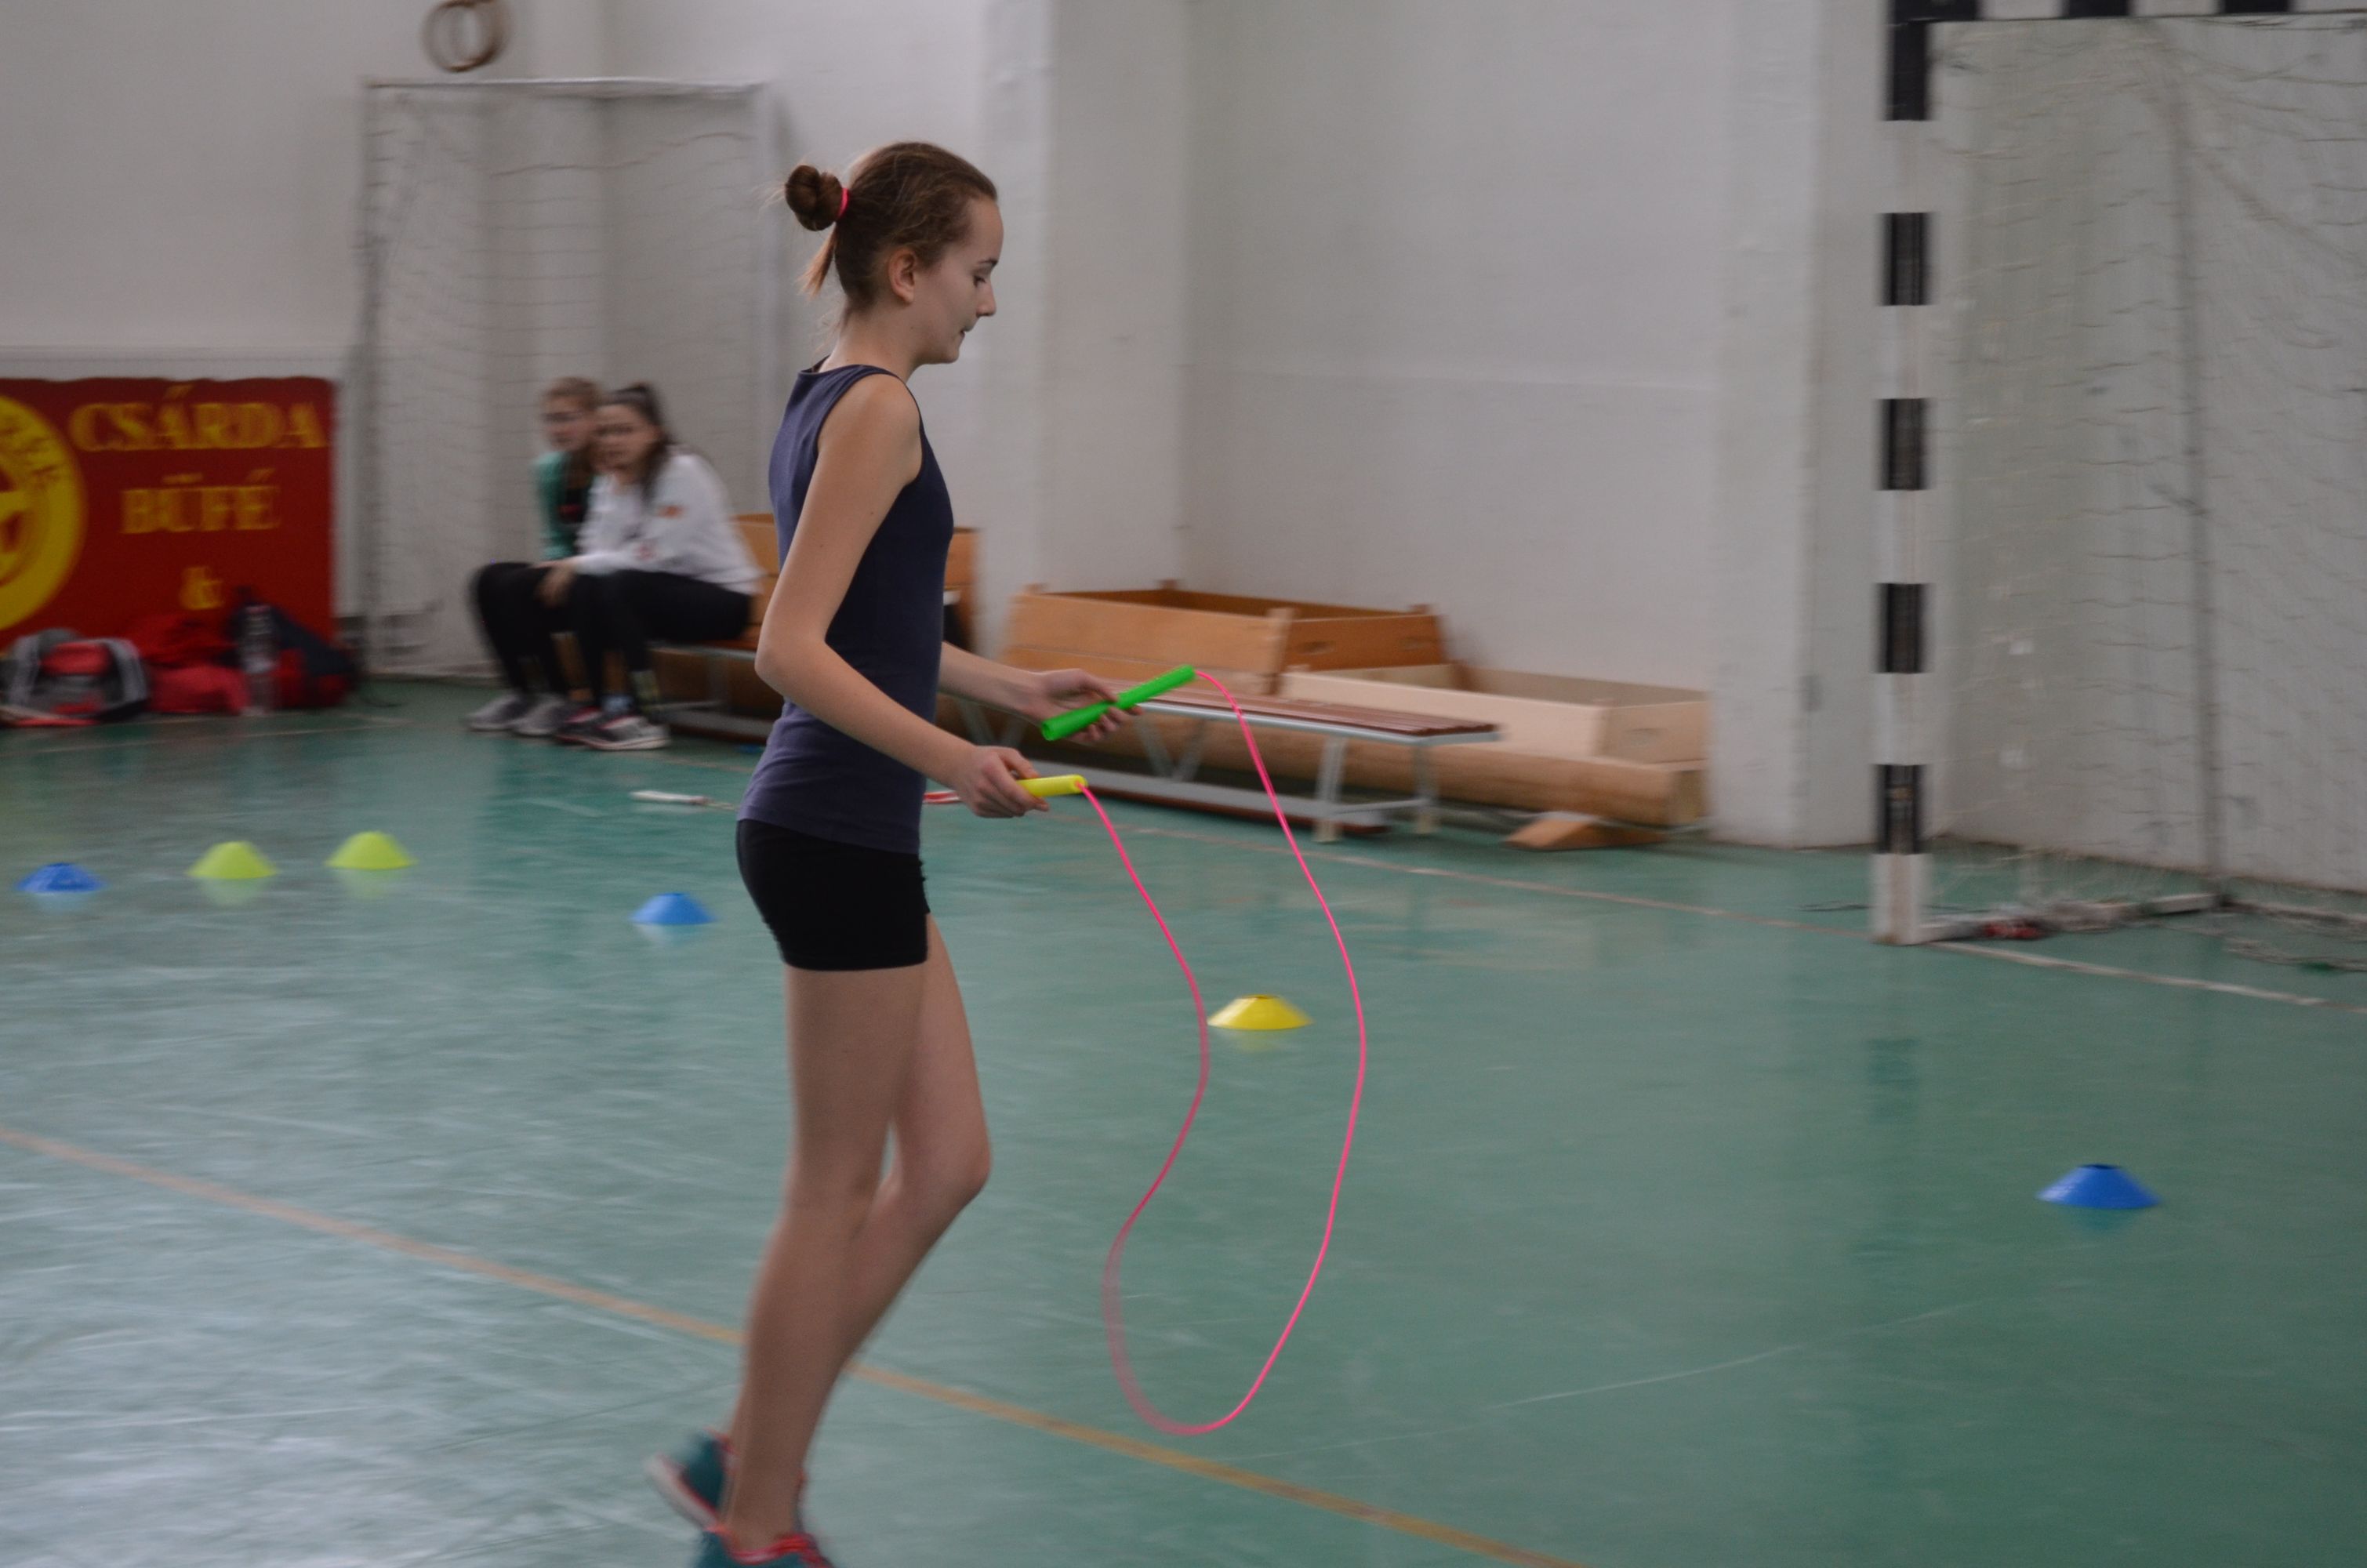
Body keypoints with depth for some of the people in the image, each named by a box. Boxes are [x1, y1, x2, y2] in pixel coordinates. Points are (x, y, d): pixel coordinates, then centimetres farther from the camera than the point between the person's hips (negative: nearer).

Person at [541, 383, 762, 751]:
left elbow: (653, 555, -21)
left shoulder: (683, 472, -15)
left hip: (723, 596, -7)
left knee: (621, 587, -30)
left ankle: (642, 721, -27)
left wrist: (578, 565, -16)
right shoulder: (610, 481, 7)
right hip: (669, 589, 7)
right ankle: (598, 705, -8)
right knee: (583, 590, -18)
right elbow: (600, 552, -3)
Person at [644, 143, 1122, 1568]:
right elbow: (793, 649, -23)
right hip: (837, 835, -10)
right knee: (839, 1190, 1)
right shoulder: (878, 410, -15)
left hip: (852, 838, 10)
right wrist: (952, 756, -29)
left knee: (948, 1162, 13)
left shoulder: (837, 402, 14)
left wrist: (1014, 688, 26)